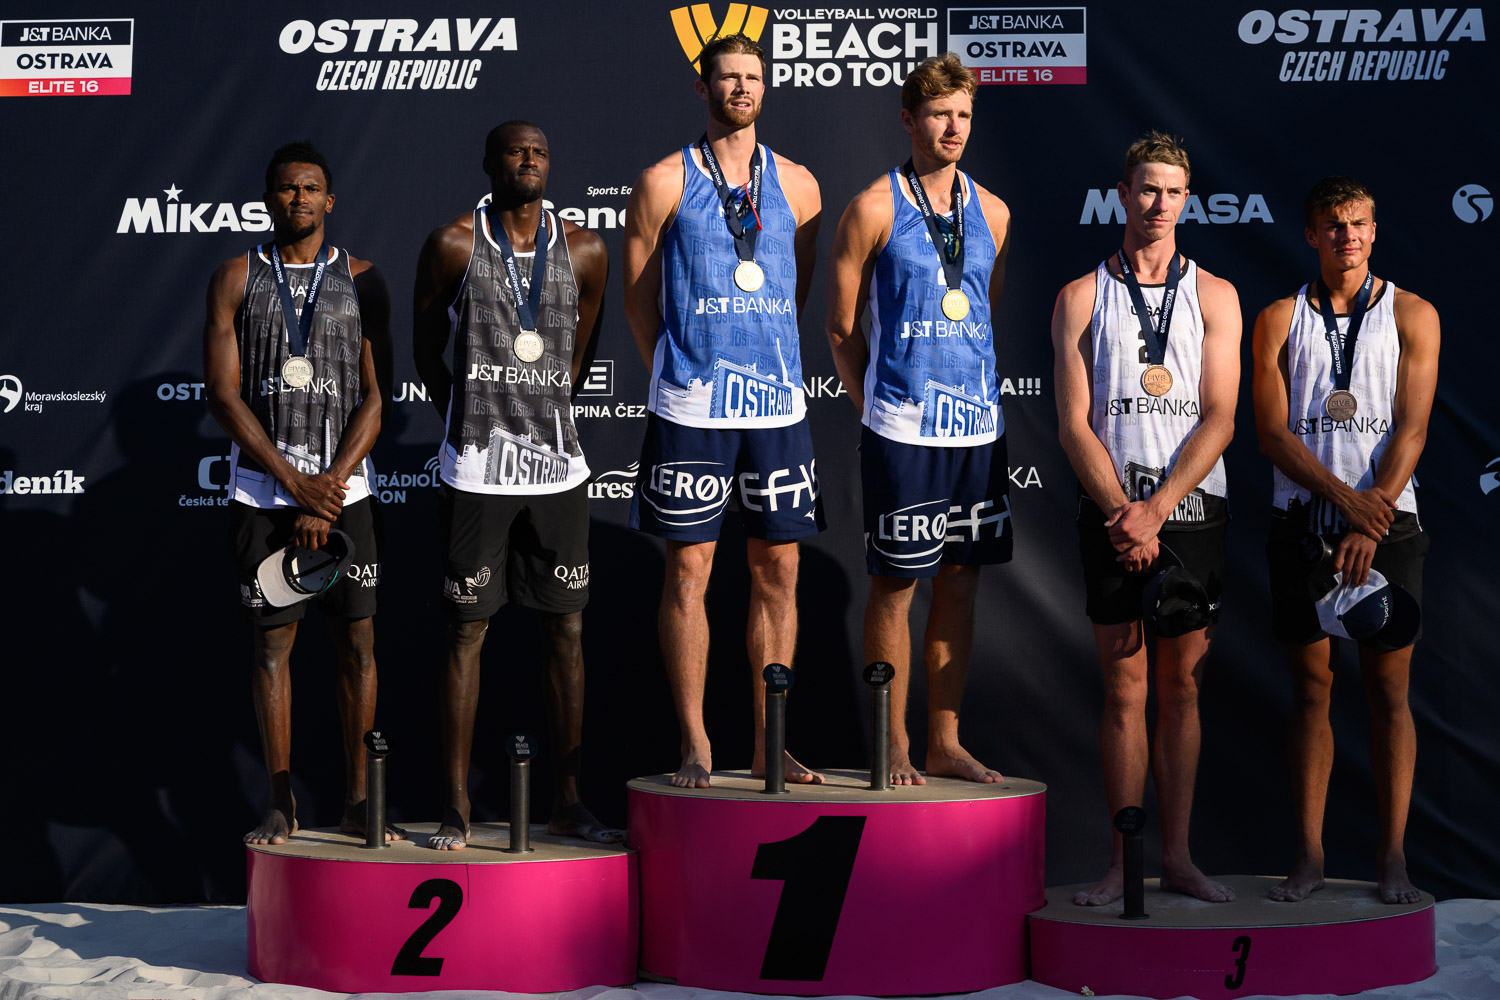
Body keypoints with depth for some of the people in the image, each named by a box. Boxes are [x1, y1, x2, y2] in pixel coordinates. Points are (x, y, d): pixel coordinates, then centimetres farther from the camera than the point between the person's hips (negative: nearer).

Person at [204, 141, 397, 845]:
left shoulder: (359, 280, 6)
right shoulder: (237, 278, 5)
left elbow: (375, 396, 1)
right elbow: (223, 395, -2)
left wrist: (329, 489, -10)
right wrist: (295, 482, -10)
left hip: (343, 487, 0)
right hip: (262, 488, 0)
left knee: (357, 642, 1)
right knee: (271, 641, 2)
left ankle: (357, 802, 9)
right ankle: (281, 806, 9)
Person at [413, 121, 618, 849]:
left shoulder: (584, 252, 6)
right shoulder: (453, 246, -2)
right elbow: (427, 352, 7)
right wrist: (474, 425, 10)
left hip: (558, 468, 3)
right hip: (476, 472, -3)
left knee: (567, 631, 5)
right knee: (465, 629, 0)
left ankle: (567, 801, 14)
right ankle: (456, 807, 6)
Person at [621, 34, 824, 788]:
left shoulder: (796, 185, 11)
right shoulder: (664, 182, 2)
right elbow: (637, 295, 6)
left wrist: (762, 359, 14)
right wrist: (681, 372, 9)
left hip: (777, 403, 3)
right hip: (690, 408, -3)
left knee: (778, 574, 5)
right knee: (688, 571, -2)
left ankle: (769, 745, 13)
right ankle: (694, 745, 6)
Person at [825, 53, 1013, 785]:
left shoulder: (991, 212, 11)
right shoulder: (874, 210, -3)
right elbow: (841, 327, 1)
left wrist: (977, 388, 13)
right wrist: (873, 407, 1)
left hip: (979, 424, 5)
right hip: (902, 429, -5)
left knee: (959, 583, 9)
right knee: (895, 585, 1)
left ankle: (944, 744, 18)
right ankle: (893, 746, 10)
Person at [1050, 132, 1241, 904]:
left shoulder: (1214, 296, 6)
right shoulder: (1082, 297, 5)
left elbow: (1219, 419, -2)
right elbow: (1074, 423, 0)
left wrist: (1156, 509, -12)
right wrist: (1123, 513, -11)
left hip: (1193, 510, 1)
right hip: (1113, 513, -1)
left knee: (1182, 686, 5)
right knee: (1124, 688, 0)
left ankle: (1176, 855, 11)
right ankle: (1125, 861, 4)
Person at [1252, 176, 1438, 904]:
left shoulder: (1412, 316, 5)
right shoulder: (1279, 320, 7)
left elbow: (1410, 429, -3)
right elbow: (1273, 434, -1)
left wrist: (1372, 519, -14)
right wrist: (1344, 498, -14)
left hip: (1386, 522, -1)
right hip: (1302, 521, 1)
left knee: (1388, 691, -1)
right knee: (1311, 687, 2)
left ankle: (1392, 858, 3)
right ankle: (1309, 856, 5)